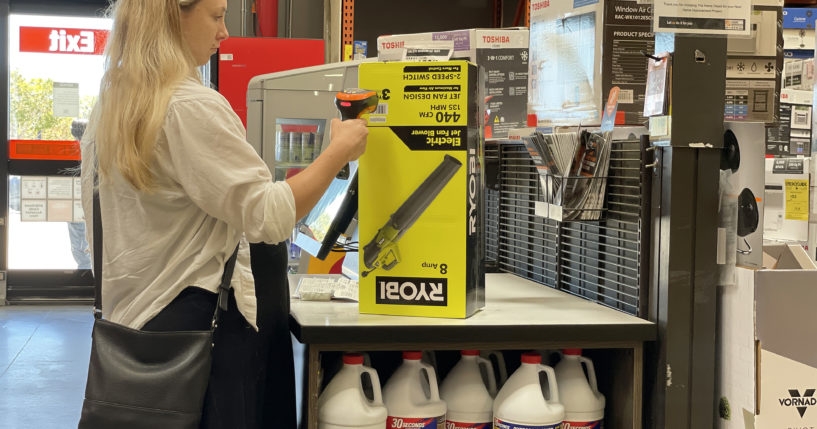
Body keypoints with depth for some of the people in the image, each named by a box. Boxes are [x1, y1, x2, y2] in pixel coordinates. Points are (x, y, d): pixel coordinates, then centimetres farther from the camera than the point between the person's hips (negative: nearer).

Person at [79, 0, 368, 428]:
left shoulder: (107, 108, 10)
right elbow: (269, 217, -18)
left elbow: (95, 228, 17)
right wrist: (339, 151, -8)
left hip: (128, 314, 9)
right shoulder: (193, 108, -17)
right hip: (198, 318, -9)